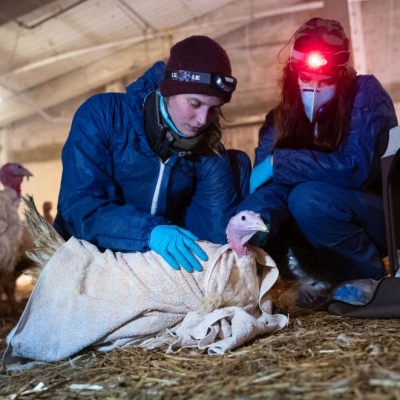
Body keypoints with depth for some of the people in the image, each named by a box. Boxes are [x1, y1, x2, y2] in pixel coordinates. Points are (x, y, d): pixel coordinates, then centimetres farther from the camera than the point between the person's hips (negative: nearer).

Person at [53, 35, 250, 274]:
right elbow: (79, 208, -25)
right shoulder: (102, 114, -18)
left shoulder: (207, 147, -8)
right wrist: (151, 232, -39)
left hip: (166, 257, 4)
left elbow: (215, 230, -10)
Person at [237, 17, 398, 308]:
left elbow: (355, 168, -30)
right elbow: (261, 178, -16)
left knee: (308, 196, -33)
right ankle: (322, 275, -5)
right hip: (319, 237, 4)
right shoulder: (281, 116, -3)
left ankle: (369, 277, -9)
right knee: (251, 211, -19)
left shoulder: (366, 94, -16)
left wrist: (277, 163, -27)